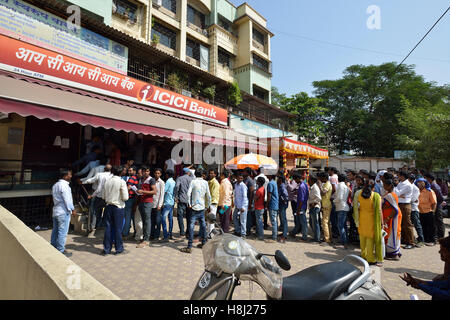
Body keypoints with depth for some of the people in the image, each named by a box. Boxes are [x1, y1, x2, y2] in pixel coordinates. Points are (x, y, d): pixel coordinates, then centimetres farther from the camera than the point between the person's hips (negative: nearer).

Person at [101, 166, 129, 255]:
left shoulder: (107, 182, 3)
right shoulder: (122, 182, -11)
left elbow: (104, 196, 10)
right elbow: (125, 197, -13)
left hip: (109, 206, 4)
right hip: (119, 207, -4)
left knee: (108, 228, 10)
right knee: (118, 228, 4)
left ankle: (106, 249, 17)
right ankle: (119, 249, 13)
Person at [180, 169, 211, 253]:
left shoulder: (193, 182, -6)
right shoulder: (205, 183, 3)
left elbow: (189, 193, -15)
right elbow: (208, 196, 5)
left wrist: (190, 204, -5)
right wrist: (207, 205, 17)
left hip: (195, 207, -4)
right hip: (202, 207, 4)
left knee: (191, 226, -4)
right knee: (203, 225, 15)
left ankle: (189, 247, -4)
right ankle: (204, 243, 26)